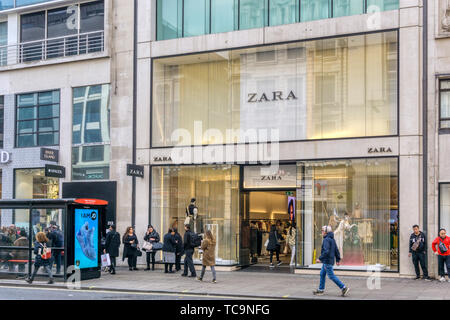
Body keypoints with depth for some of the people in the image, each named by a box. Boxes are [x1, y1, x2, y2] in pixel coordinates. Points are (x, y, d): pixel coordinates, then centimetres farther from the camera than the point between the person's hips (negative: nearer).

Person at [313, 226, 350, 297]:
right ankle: (321, 290, 19)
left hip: (327, 261, -10)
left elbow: (326, 251, -28)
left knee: (331, 276, -6)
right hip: (326, 261, 10)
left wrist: (320, 259, -24)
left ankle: (344, 288, -6)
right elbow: (336, 250, 16)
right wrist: (338, 259, 19)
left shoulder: (326, 240, -18)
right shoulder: (332, 239, 12)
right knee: (322, 274, 15)